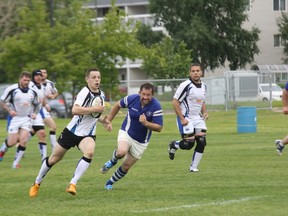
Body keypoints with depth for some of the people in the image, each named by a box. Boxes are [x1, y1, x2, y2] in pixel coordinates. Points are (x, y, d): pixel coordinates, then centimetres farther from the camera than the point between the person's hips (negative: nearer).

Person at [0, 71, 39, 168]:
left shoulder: (33, 92, 3)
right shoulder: (11, 89, -10)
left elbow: (36, 105, 18)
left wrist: (34, 113, -1)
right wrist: (9, 110, -17)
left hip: (27, 119, 3)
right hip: (14, 118, -3)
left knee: (23, 141, -12)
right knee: (12, 142, -4)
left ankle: (16, 162, -1)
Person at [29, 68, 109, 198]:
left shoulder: (101, 95, 6)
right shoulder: (84, 92, -19)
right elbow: (75, 110, -36)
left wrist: (103, 121, 10)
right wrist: (95, 109, -34)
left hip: (87, 135, 4)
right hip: (72, 132, -4)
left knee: (89, 152, -29)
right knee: (54, 159, 8)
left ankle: (72, 184, -24)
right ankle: (37, 183, 32)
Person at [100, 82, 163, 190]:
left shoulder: (156, 107, -21)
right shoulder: (132, 99, -16)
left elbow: (159, 128, -20)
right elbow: (117, 105, 4)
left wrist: (146, 123, -37)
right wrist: (109, 121, 4)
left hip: (141, 142, 0)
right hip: (126, 133, 0)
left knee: (126, 167, 7)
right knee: (122, 152, -33)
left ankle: (110, 182, 34)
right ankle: (113, 161, 3)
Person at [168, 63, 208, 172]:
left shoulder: (204, 86, 9)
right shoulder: (185, 85, -15)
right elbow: (175, 102, -13)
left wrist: (204, 113, 4)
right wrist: (182, 119, -17)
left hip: (198, 118, 7)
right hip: (186, 119, -7)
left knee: (202, 142, -6)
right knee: (189, 144, -11)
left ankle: (193, 167, 6)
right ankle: (173, 145, 22)